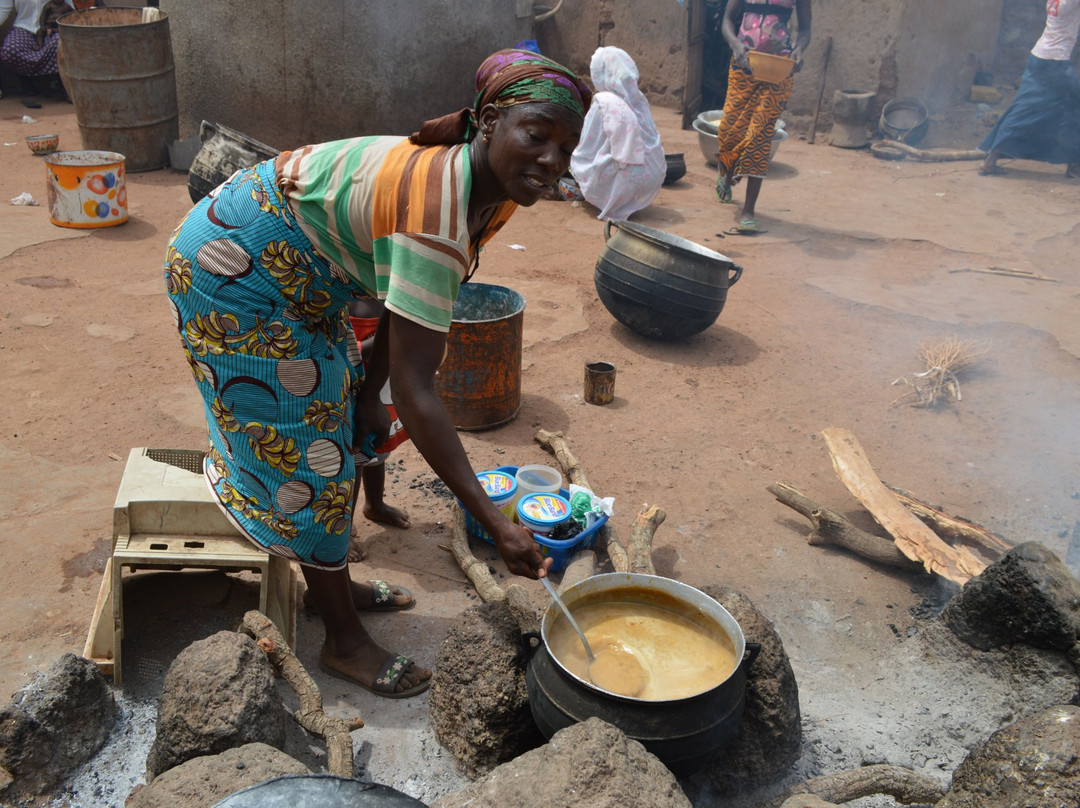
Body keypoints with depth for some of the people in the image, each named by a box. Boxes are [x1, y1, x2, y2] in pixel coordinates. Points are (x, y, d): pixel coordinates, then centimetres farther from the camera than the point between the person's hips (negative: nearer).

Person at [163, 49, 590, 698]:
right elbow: (416, 389, -39)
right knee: (306, 452, -2)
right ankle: (344, 642, 14)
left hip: (300, 277, 9)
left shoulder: (492, 192, -8)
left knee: (344, 426, 17)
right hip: (236, 268, -9)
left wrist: (369, 394, -3)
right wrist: (493, 521, -38)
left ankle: (334, 584, 36)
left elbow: (410, 307, 2)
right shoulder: (437, 210, -37)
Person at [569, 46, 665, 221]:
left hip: (629, 179, -7)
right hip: (654, 175, 7)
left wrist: (572, 163, 13)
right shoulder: (638, 98, 7)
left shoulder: (602, 104, -11)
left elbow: (586, 151, -9)